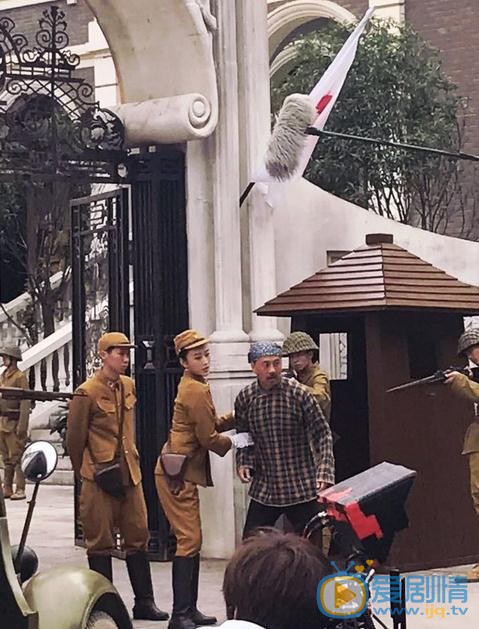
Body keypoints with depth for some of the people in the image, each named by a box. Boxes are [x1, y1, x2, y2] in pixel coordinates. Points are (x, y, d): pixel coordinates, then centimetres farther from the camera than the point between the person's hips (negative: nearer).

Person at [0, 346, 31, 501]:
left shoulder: (20, 377, -10)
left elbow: (25, 403, -16)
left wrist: (22, 426, -21)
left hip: (14, 423, -8)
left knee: (17, 457, -7)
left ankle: (20, 490, -5)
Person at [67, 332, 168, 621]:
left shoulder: (129, 386, 8)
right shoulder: (87, 393, -12)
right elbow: (75, 438, -4)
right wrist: (86, 472, 6)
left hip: (130, 474, 6)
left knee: (138, 537, 9)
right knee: (101, 542, 2)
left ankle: (144, 602, 16)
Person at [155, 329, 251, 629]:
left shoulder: (191, 384, 15)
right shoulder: (197, 391, -17)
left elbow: (212, 423, 20)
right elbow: (209, 438, -14)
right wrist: (234, 442, 2)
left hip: (182, 472, 10)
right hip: (178, 475, -10)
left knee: (192, 541, 13)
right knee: (190, 540, -9)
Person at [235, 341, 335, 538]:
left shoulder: (298, 393, -11)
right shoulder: (245, 398, -1)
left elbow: (322, 433, -8)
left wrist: (324, 473, -16)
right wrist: (243, 463, -3)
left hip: (302, 489, -3)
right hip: (264, 489, 3)